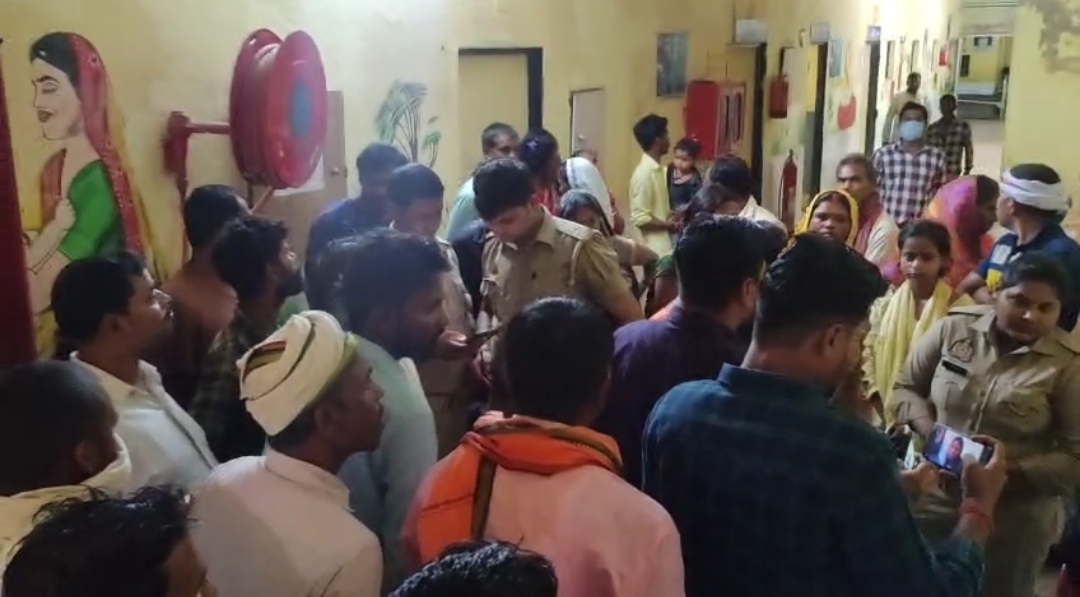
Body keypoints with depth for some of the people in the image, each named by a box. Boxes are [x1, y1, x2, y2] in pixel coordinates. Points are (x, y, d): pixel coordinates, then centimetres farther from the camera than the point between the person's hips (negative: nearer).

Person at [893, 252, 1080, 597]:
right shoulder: (954, 327, -5)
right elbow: (906, 387, 5)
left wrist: (1009, 475, -21)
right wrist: (929, 430, -13)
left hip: (1013, 523, -2)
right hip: (930, 500, 2)